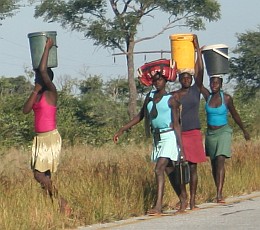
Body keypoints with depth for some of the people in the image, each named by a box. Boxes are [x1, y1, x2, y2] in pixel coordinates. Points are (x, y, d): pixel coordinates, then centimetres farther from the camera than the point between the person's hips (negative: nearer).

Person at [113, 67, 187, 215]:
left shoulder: (171, 99, -7)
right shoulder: (150, 97, 11)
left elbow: (176, 124, -10)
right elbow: (141, 116, 20)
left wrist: (181, 147, -15)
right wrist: (122, 130, 16)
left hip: (169, 136, -7)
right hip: (157, 137, 7)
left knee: (159, 170, -19)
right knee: (170, 172, 13)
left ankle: (158, 206, -24)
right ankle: (183, 201, 25)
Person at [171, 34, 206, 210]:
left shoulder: (196, 90, 5)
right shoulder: (174, 95, 8)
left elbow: (200, 70, -4)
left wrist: (197, 48, -6)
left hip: (194, 133, -1)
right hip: (178, 134, 1)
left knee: (192, 167, 0)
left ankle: (192, 201, 1)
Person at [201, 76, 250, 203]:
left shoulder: (226, 98, -4)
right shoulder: (207, 96, 2)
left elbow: (235, 115, 8)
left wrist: (244, 131, 17)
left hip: (223, 132, -4)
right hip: (210, 133, 4)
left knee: (220, 160, -16)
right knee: (213, 164, 9)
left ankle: (219, 194, -24)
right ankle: (218, 192, 20)